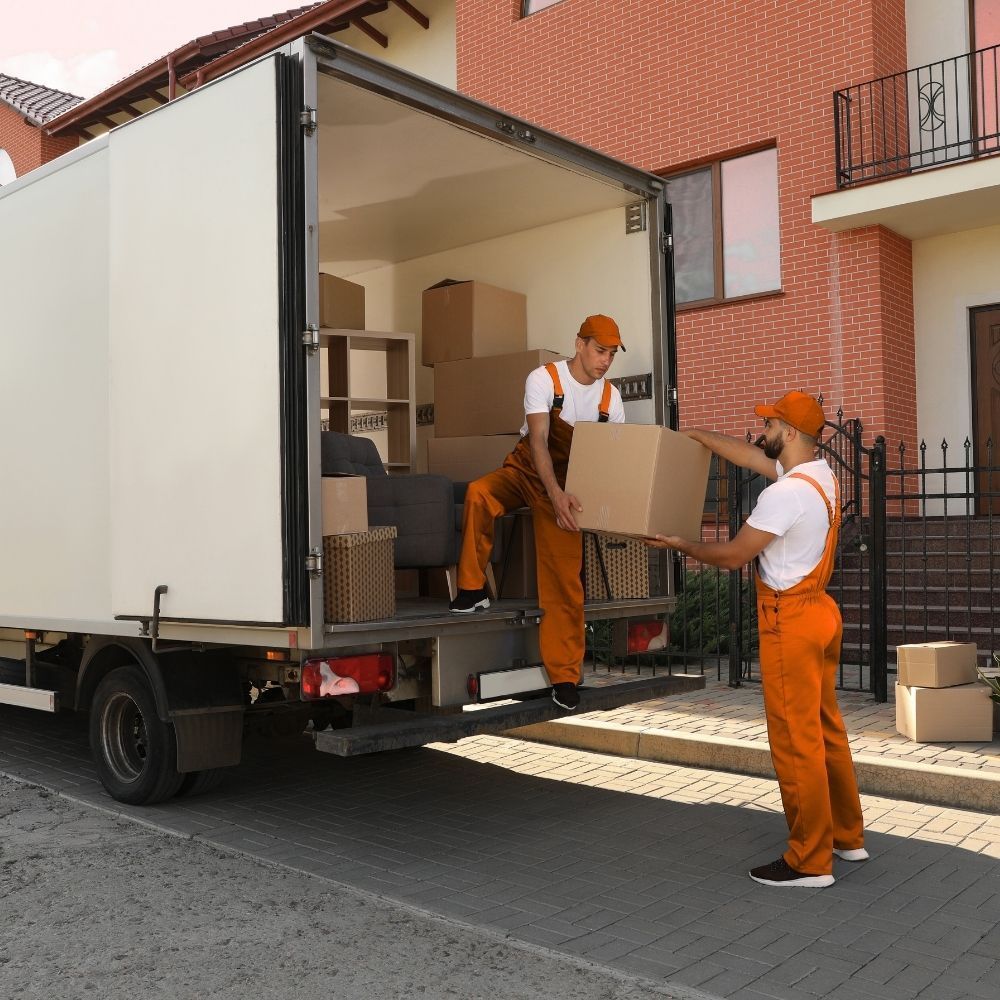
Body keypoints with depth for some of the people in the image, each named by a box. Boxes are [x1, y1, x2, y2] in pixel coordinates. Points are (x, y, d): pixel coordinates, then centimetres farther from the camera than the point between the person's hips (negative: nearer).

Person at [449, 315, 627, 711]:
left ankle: (565, 676, 3)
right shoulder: (543, 379, -15)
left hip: (567, 483, 2)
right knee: (478, 493, -35)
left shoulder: (611, 397, -2)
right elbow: (538, 441, -26)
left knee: (564, 580, -6)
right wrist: (555, 493, -40)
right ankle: (473, 589, -19)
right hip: (525, 469, -2)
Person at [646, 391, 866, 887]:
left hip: (790, 621, -10)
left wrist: (681, 545, 1)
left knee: (796, 738, -3)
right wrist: (690, 434, 22)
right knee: (825, 728, 17)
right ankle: (847, 836, 29)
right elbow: (747, 454, 19)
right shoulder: (820, 473, 8)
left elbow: (733, 554, -15)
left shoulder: (786, 493, -22)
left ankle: (810, 860, 6)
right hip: (819, 611, 10)